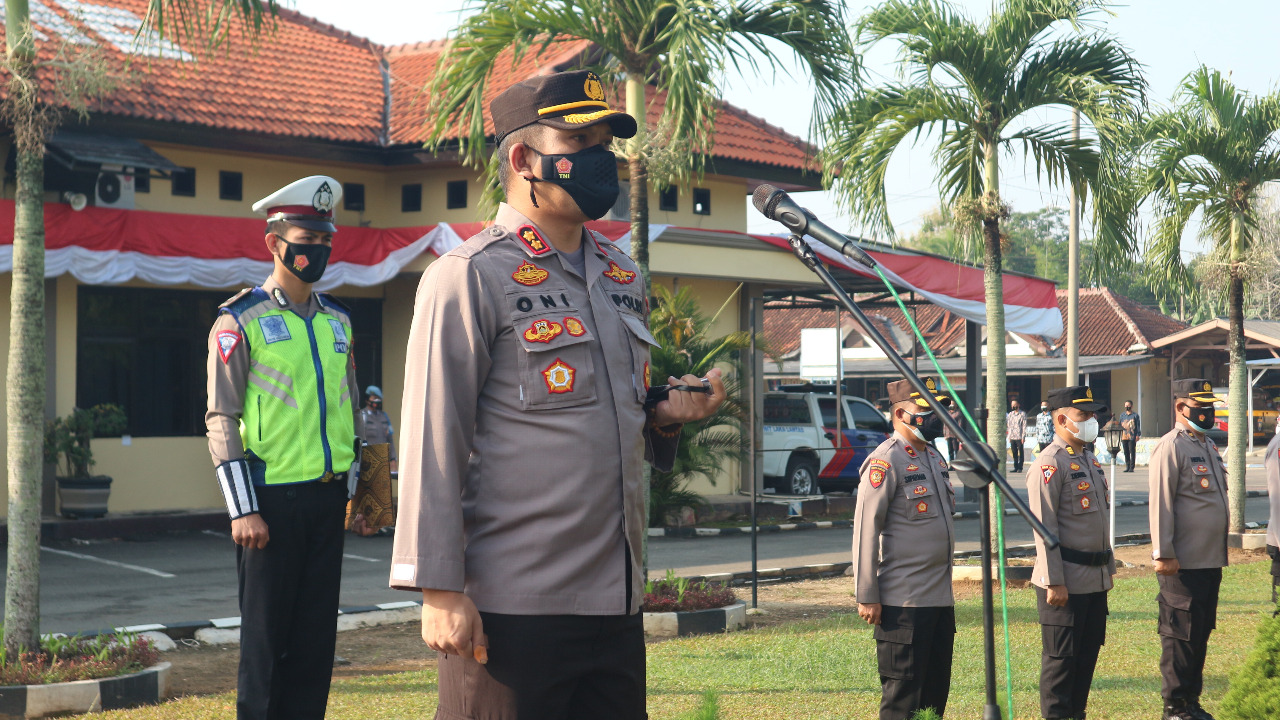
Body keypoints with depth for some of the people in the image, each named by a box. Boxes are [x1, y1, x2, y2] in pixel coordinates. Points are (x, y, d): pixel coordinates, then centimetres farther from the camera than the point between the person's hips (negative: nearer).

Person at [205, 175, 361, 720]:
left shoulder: (338, 321, 13)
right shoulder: (240, 320, -4)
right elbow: (222, 421, -8)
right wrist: (243, 510, -13)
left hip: (328, 497, 5)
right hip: (272, 497, -5)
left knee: (317, 631, 8)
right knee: (266, 635, 2)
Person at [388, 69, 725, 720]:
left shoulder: (624, 278, 15)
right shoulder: (471, 276, -7)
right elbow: (433, 443, -10)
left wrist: (664, 416, 4)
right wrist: (440, 592, -15)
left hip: (618, 605, 7)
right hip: (512, 610, -7)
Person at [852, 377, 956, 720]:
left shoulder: (935, 457, 14)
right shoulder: (886, 461, -13)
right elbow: (865, 530, -15)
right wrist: (866, 596, -16)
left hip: (941, 597, 9)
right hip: (904, 602, -9)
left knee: (936, 691, 12)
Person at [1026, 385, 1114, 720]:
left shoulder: (1089, 458, 14)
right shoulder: (1049, 463, -14)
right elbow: (1044, 528, -17)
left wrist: (1107, 566, 21)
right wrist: (1054, 582, -20)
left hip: (1095, 579, 9)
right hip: (1067, 581, -9)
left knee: (1088, 653, 13)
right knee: (1061, 656, -1)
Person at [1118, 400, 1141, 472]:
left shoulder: (1135, 415, 5)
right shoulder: (1122, 415, 16)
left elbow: (1138, 426, 3)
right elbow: (1120, 425, 18)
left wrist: (1137, 435, -6)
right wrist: (1119, 435, 11)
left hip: (1132, 437, -4)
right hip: (1124, 437, 4)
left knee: (1132, 452, -6)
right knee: (1126, 452, 6)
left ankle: (1131, 467, -4)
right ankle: (1127, 467, 13)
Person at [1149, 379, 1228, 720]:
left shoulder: (1208, 445, 16)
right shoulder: (1171, 447, -12)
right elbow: (1160, 504, -16)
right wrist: (1163, 554, -19)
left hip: (1211, 560, 9)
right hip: (1183, 563, -9)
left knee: (1201, 632, 13)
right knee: (1181, 634, -1)